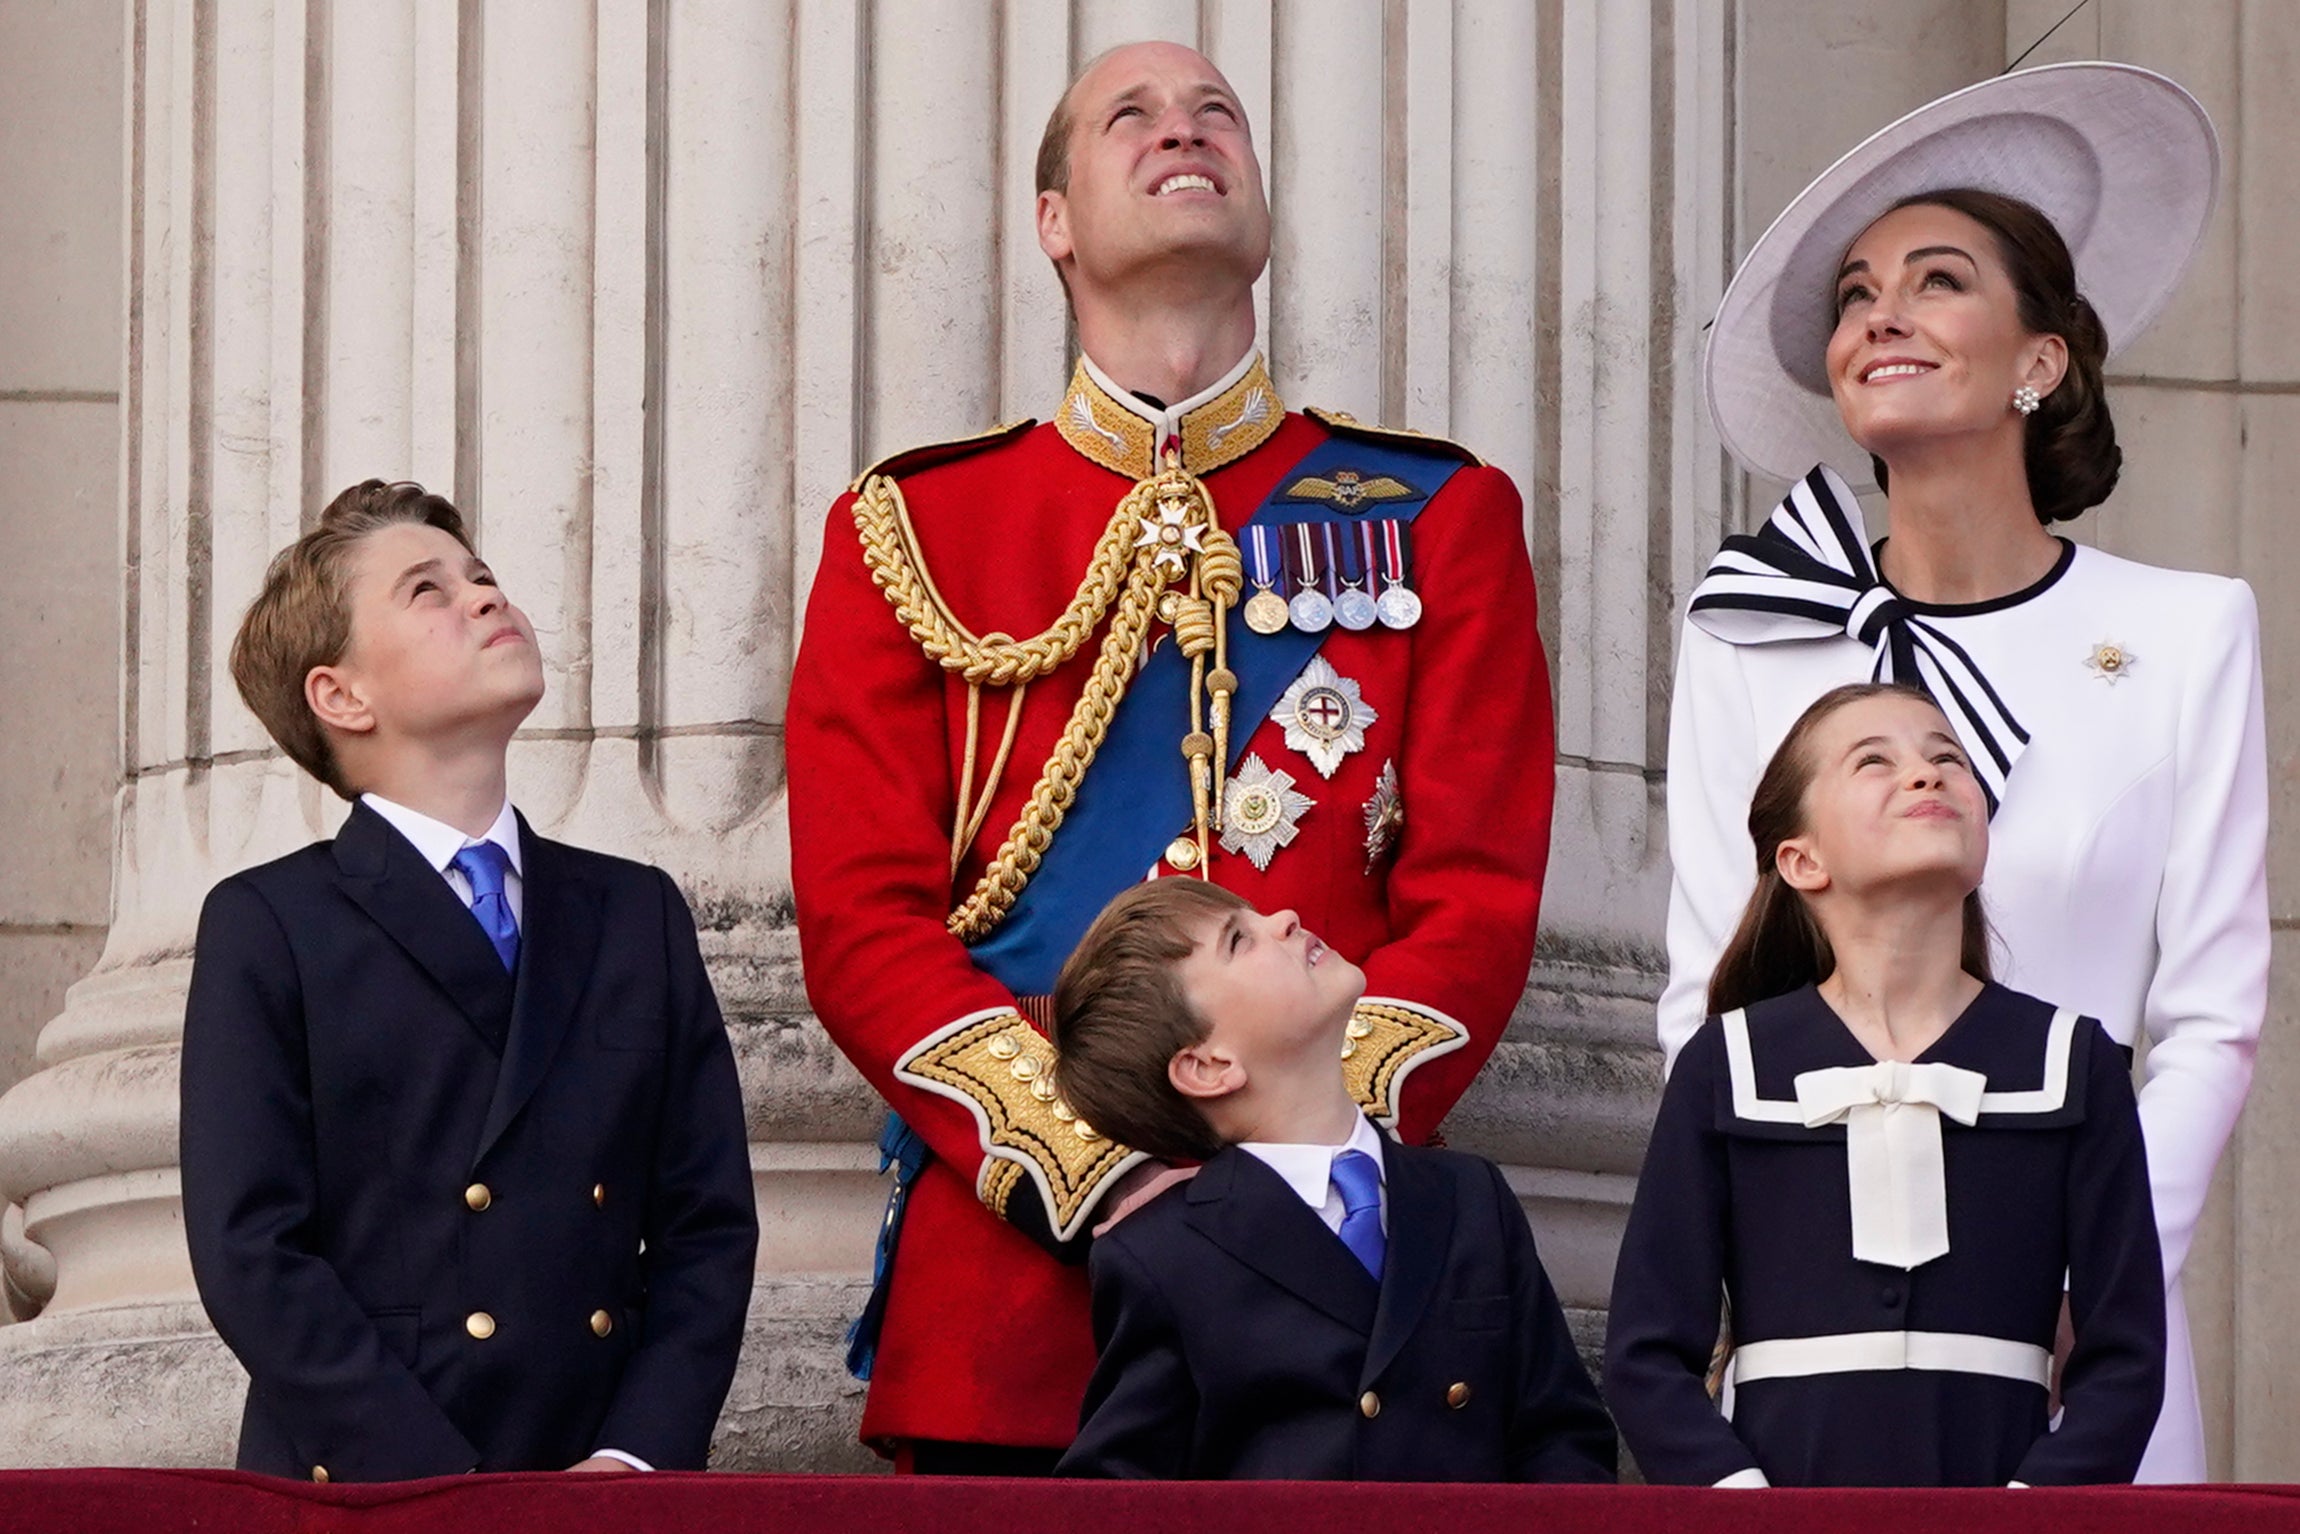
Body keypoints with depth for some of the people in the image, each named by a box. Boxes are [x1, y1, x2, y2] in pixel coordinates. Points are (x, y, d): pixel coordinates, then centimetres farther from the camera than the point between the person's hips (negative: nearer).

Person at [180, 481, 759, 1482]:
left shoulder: (640, 917, 12)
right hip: (366, 1506, -3)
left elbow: (708, 1221, 7)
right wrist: (451, 1501, -16)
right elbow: (249, 1255, -8)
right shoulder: (267, 930, 0)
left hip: (606, 1500, 3)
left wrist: (638, 1459, -9)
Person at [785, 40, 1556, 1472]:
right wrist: (1096, 1168, -11)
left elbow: (1478, 900, 4)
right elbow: (864, 919, 3)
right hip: (1011, 1263, 0)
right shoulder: (910, 528, 12)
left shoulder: (1437, 518, 13)